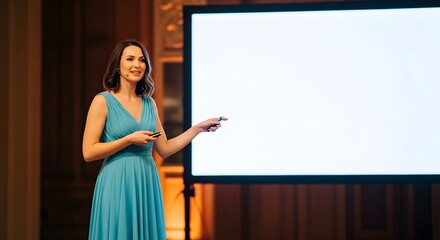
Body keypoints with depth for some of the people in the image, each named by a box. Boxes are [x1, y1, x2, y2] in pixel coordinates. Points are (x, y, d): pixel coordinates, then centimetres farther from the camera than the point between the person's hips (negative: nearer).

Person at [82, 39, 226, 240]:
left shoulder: (149, 103, 12)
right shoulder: (103, 101, -5)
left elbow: (164, 149, 14)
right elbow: (88, 152, -10)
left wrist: (199, 127, 10)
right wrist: (129, 139, -15)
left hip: (147, 185, 5)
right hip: (117, 185, -5)